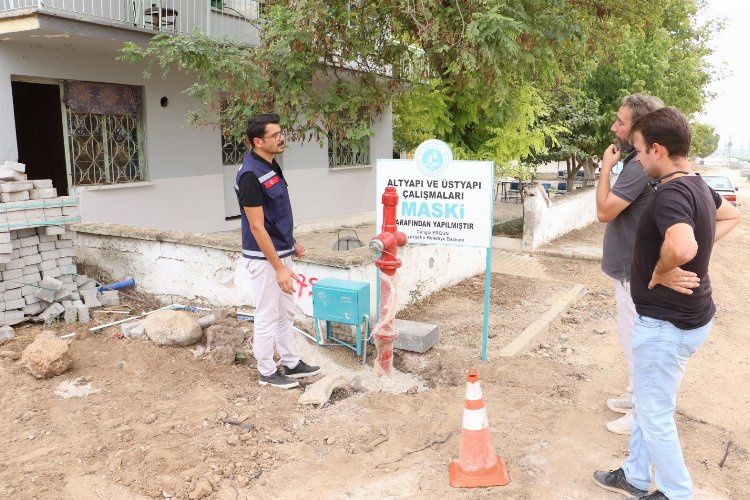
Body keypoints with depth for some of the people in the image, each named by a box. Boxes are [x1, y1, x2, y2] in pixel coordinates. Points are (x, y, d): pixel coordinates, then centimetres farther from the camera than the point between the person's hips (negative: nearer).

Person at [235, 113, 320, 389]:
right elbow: (256, 227, -24)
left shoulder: (272, 165, 6)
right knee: (267, 317, 5)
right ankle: (267, 372, 21)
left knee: (285, 313, 19)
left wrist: (292, 243, 21)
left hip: (280, 252, 10)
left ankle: (290, 363, 33)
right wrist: (279, 268, -23)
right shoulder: (250, 175, -23)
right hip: (264, 257, -10)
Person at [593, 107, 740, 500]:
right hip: (688, 315, 10)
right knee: (646, 403, 23)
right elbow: (731, 216, 26)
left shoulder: (671, 194, -26)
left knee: (654, 413, 9)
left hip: (667, 322, -10)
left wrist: (661, 272, -24)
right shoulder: (697, 186, 5)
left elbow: (682, 247, -45)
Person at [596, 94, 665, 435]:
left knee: (635, 341, 1)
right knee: (634, 339, 21)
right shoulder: (640, 161, 9)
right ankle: (635, 396, 36)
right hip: (630, 268, 10)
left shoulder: (639, 167, -24)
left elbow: (604, 211, -23)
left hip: (634, 272, -10)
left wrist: (606, 168, -15)